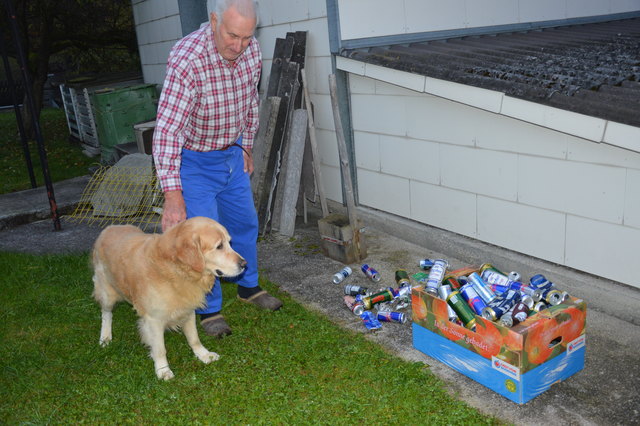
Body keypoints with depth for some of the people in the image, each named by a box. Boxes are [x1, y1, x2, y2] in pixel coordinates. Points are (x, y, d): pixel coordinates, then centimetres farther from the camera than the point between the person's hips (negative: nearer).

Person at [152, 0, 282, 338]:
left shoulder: (251, 51, -12)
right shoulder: (187, 59, -33)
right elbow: (167, 129, -38)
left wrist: (245, 147, 12)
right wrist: (173, 195, -42)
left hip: (231, 154, 7)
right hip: (193, 160, -6)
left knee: (245, 222, 16)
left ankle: (248, 286, 38)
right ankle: (209, 310, 16)